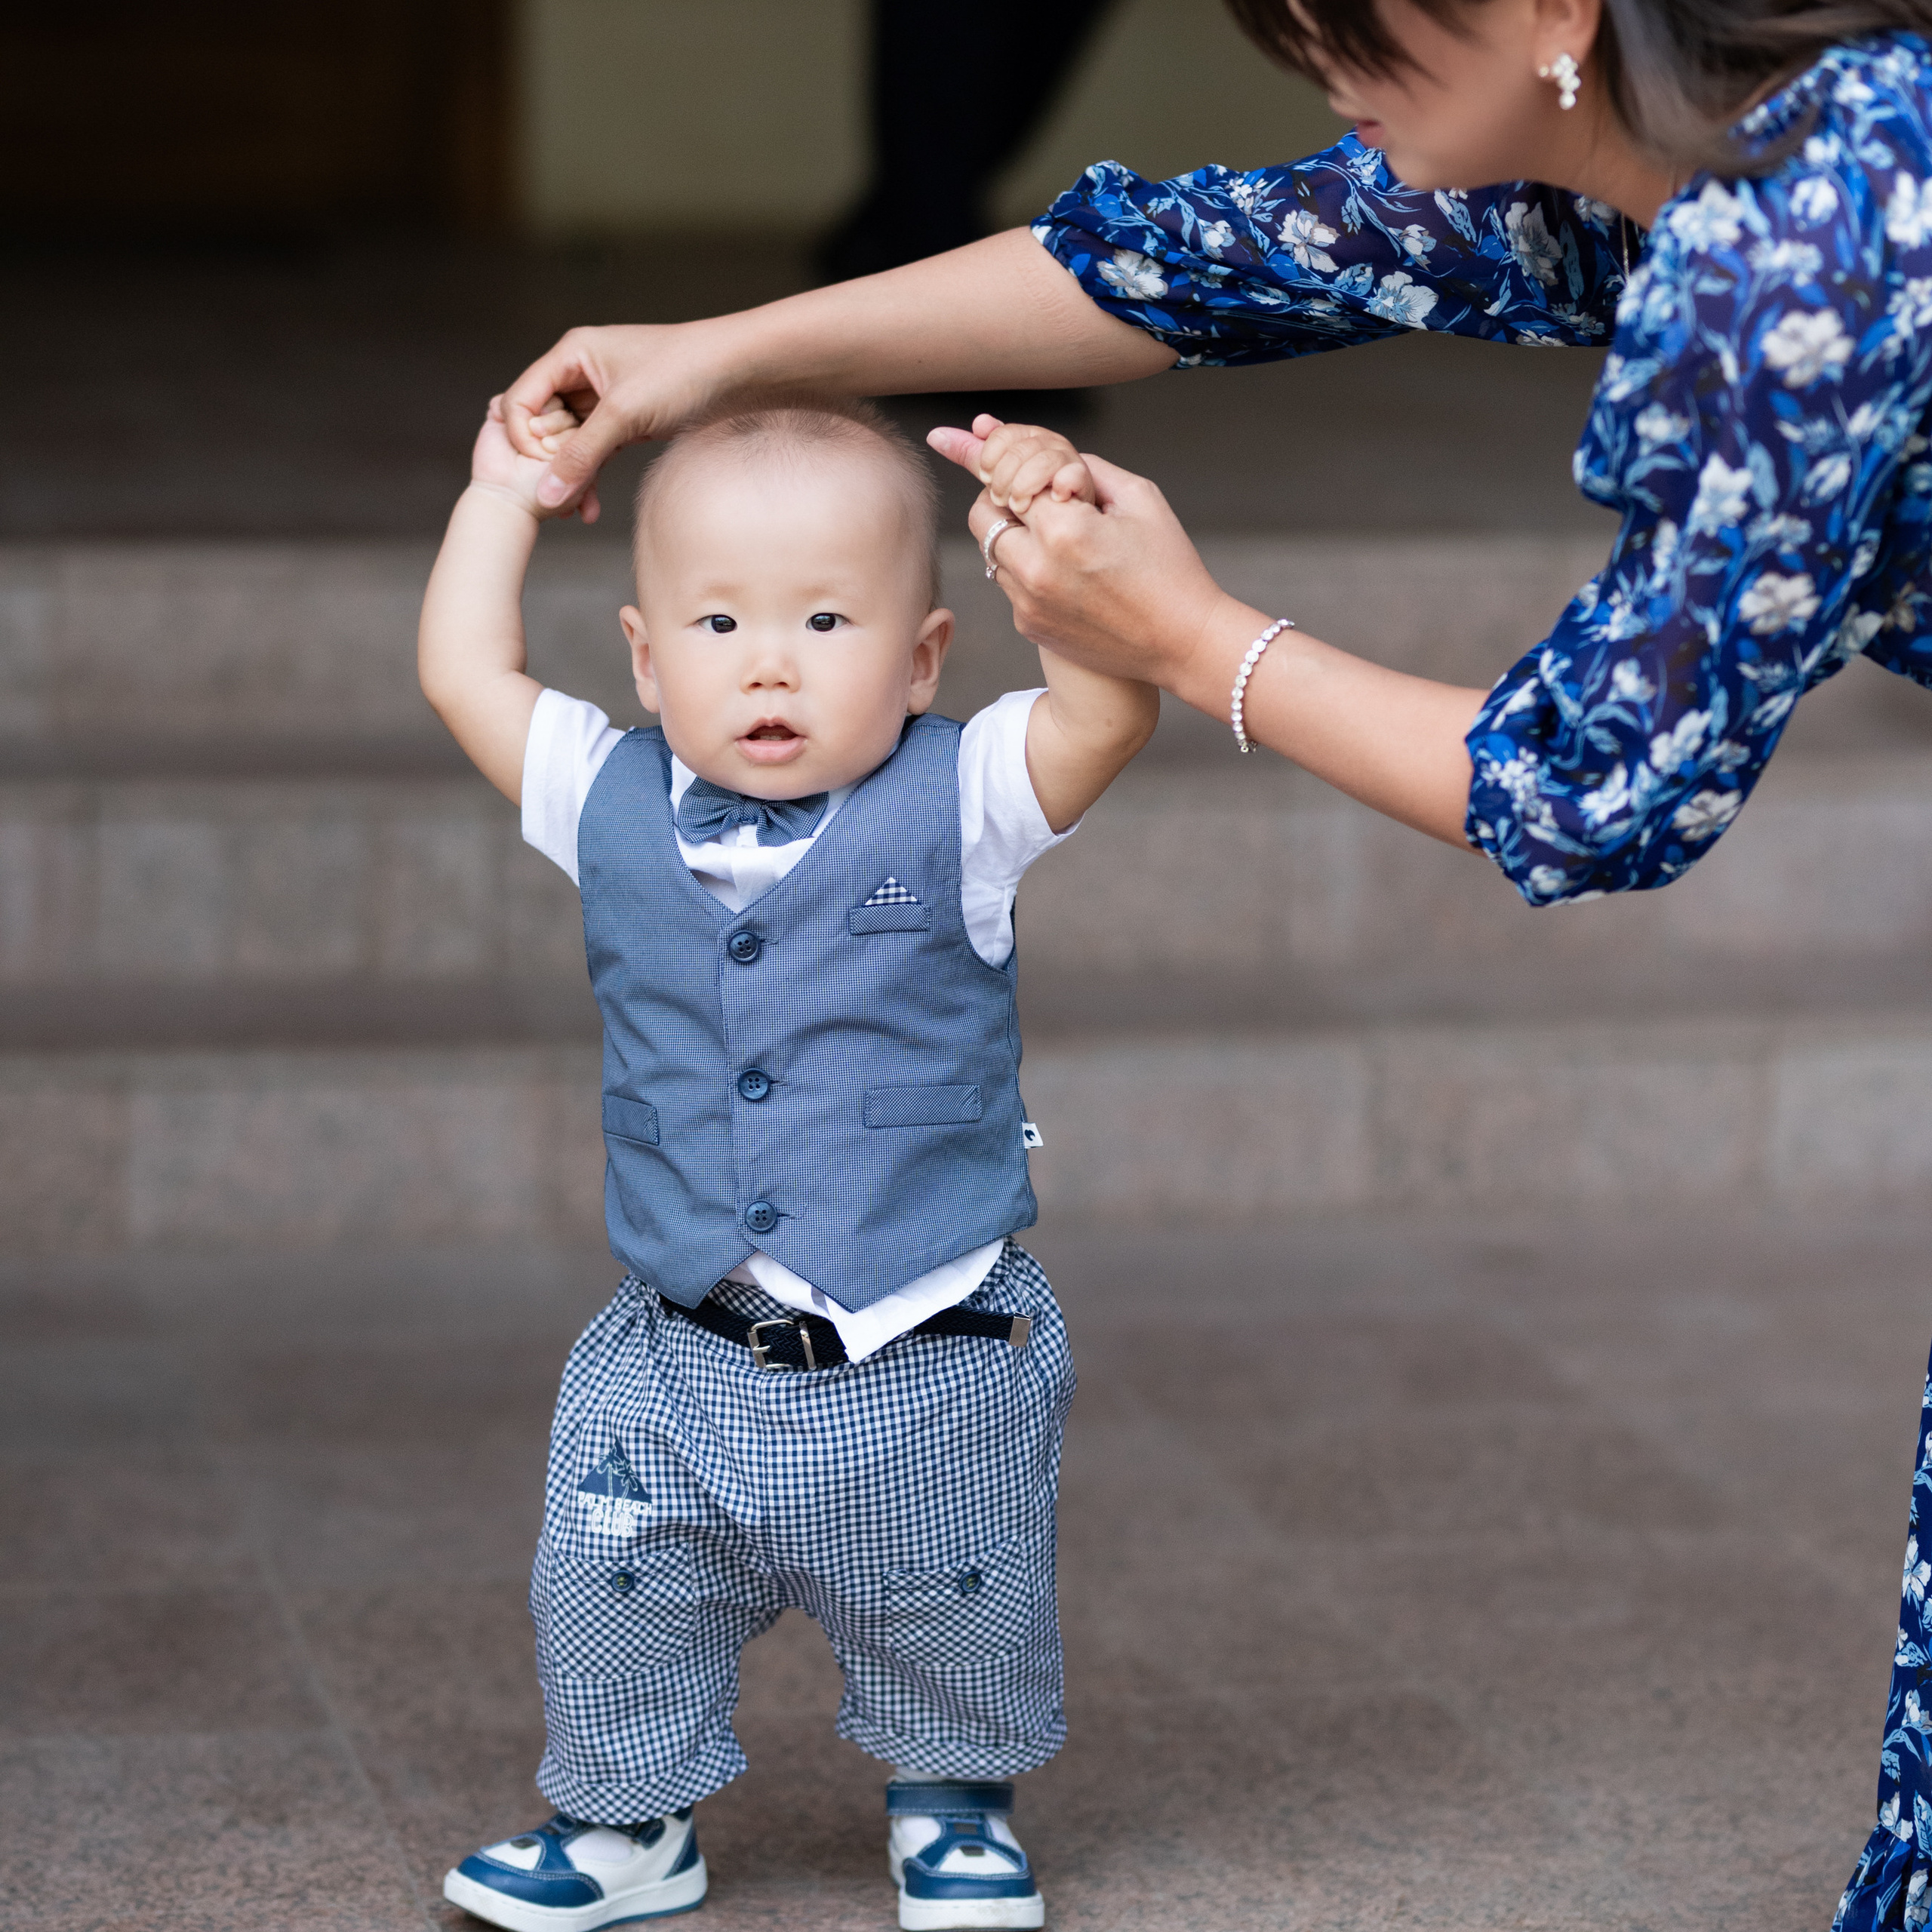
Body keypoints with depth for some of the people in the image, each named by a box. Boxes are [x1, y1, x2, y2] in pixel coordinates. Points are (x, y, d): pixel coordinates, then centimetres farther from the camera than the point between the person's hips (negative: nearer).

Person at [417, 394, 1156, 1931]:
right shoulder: (612, 807, -1)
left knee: (956, 1615, 14)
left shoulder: (954, 804, -10)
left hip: (932, 1362, -2)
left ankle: (954, 1803, 40)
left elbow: (1110, 707, -21)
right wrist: (502, 498, 8)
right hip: (686, 1366, 2)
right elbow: (467, 677, 6)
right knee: (613, 1603, 9)